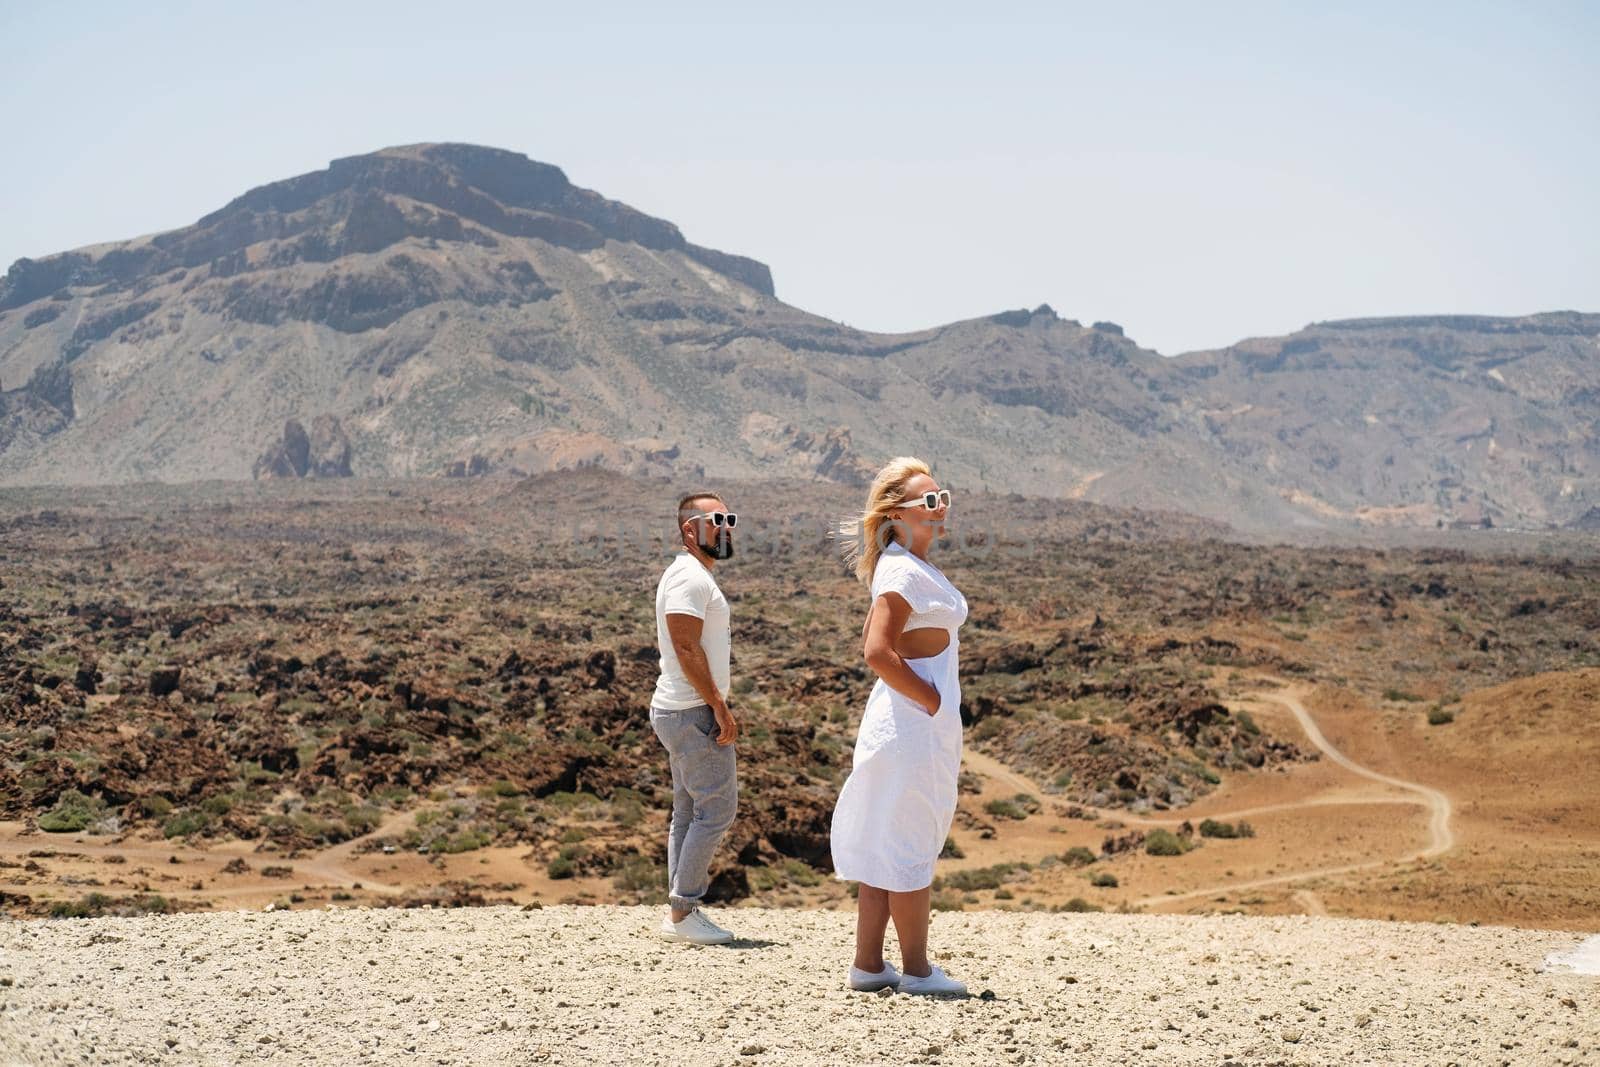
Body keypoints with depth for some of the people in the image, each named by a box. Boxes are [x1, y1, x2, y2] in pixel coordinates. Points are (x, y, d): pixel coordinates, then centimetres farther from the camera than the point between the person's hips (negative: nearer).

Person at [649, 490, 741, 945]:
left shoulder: (691, 576, 18)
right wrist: (719, 706, -22)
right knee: (717, 807, -9)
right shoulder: (690, 577, -15)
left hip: (680, 711, 11)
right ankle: (684, 911, -6)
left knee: (689, 813, 12)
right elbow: (687, 647, -22)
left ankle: (679, 914, 14)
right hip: (694, 712, -11)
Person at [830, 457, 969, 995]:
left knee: (884, 847, 12)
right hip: (913, 724, -10)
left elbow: (871, 639, 24)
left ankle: (868, 964, 18)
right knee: (909, 848, -2)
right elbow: (877, 650, -25)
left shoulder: (916, 568, 15)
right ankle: (916, 969, 5)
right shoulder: (902, 573, -16)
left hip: (922, 723, 10)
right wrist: (930, 700, -17)